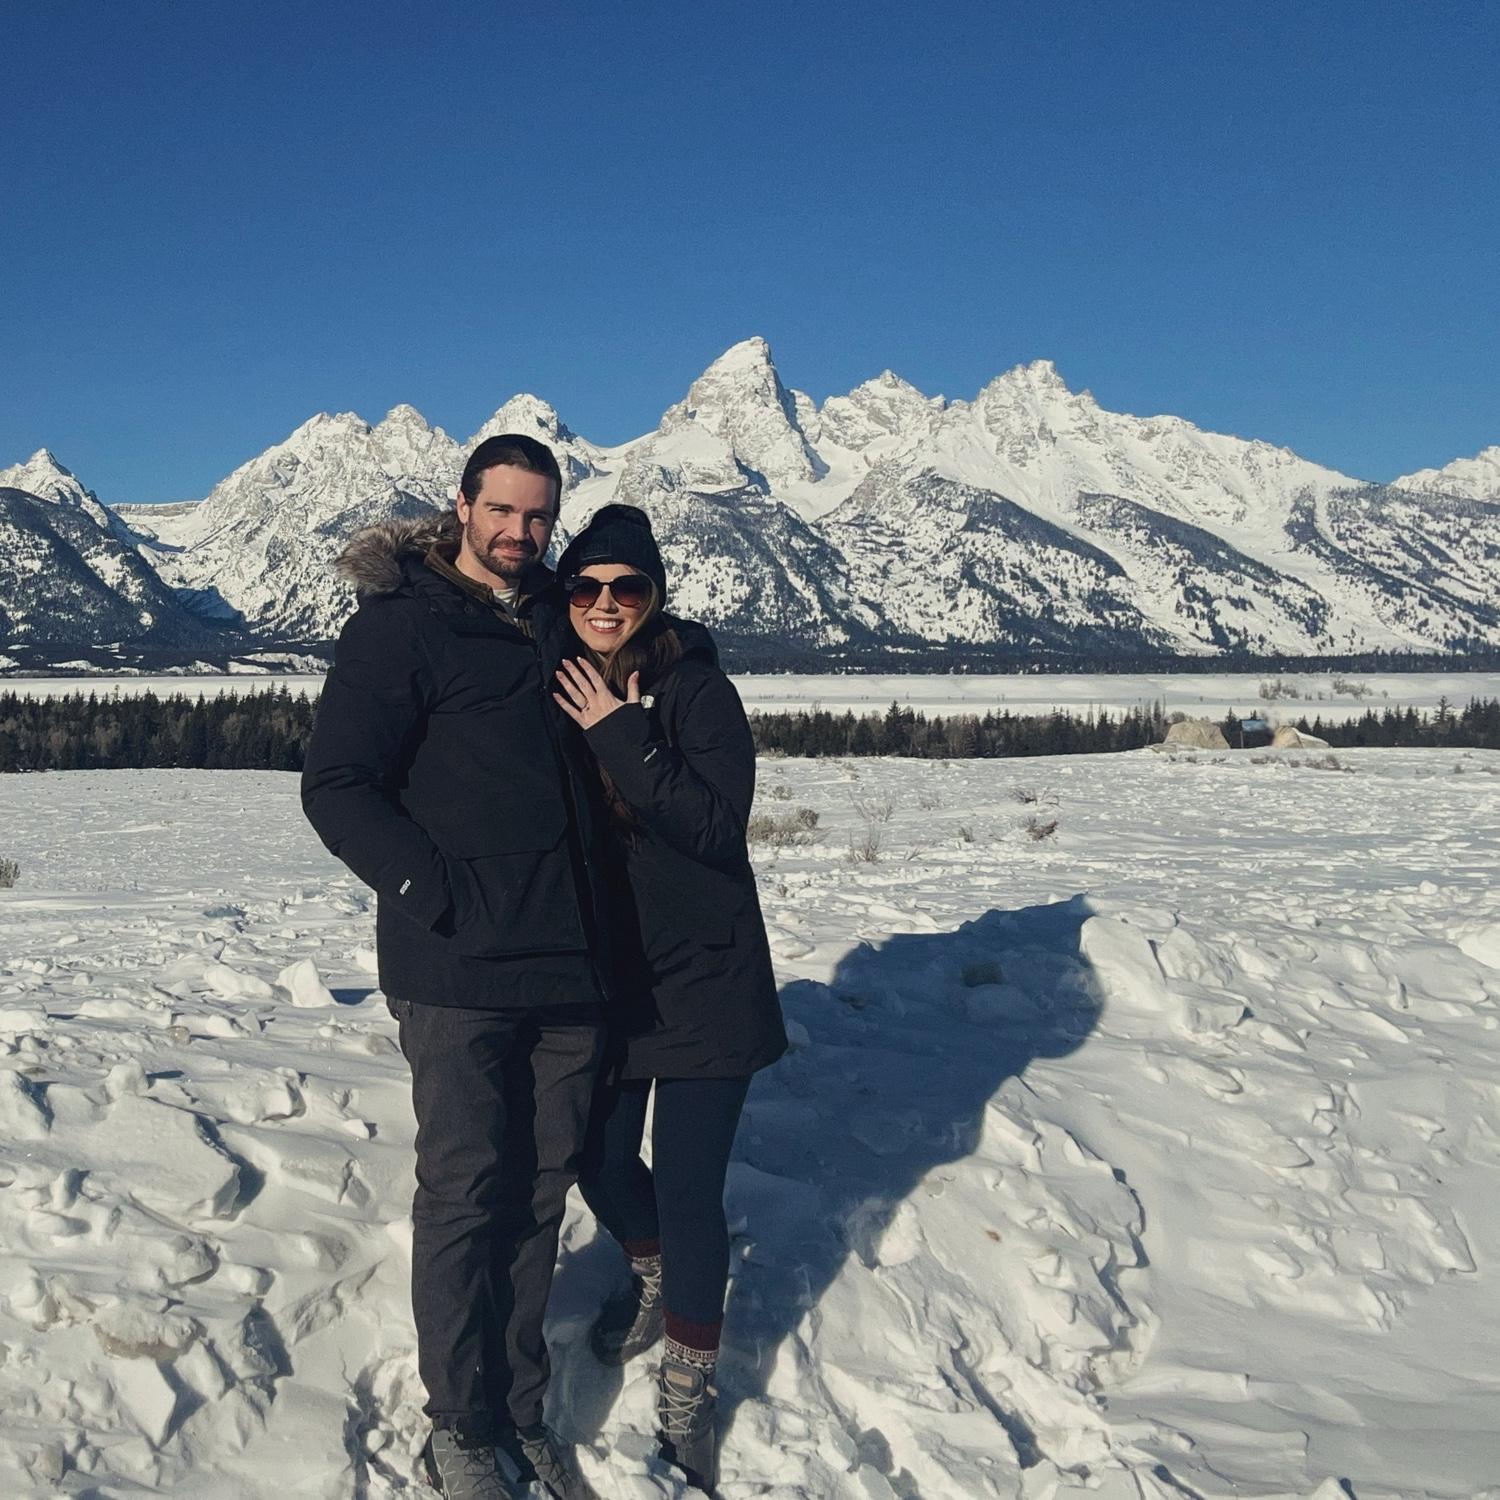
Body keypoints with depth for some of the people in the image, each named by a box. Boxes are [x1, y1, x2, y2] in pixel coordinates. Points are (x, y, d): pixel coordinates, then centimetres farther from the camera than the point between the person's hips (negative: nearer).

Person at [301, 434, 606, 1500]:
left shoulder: (557, 621, 15)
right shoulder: (402, 626, -4)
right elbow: (338, 786, -9)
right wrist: (445, 898, -15)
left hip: (570, 966, 6)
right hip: (459, 974, -5)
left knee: (541, 1193, 11)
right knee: (465, 1194, 2)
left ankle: (522, 1412, 24)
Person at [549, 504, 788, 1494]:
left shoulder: (698, 690, -11)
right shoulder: (561, 691, 2)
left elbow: (720, 828, -22)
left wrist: (625, 739, -25)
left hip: (702, 979, -4)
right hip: (603, 977, 5)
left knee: (687, 1186, -3)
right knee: (602, 1163, 13)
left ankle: (688, 1397, 16)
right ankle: (655, 1277, 47)